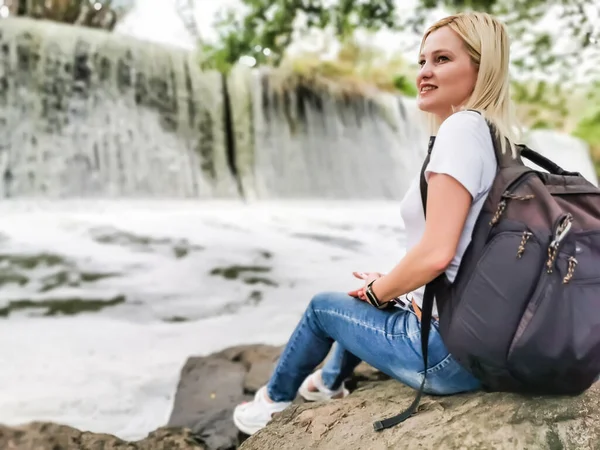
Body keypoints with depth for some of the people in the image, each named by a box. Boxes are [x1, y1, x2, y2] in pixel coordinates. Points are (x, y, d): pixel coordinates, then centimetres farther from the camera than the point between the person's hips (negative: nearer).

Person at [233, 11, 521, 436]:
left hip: (447, 347, -8)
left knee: (323, 305, 14)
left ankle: (275, 400, 40)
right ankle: (331, 380, 55)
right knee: (369, 299, 31)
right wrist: (388, 284, 15)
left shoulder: (462, 127, -18)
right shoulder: (497, 135, 10)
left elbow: (436, 254, -26)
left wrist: (378, 292, -7)